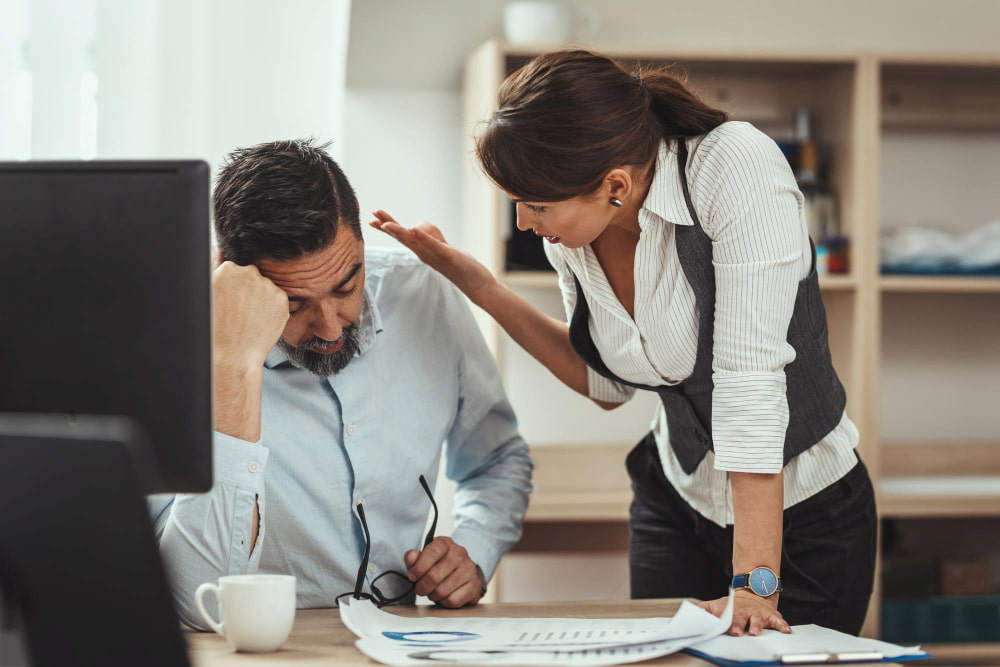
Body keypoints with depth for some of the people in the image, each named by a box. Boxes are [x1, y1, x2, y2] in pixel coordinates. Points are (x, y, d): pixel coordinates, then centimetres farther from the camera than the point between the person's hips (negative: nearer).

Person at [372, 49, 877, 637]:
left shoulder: (737, 166, -28)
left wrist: (755, 586, -34)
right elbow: (608, 386, 5)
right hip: (678, 497, 5)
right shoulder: (571, 232, -9)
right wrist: (479, 286, -7)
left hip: (804, 515, -5)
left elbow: (749, 380, -32)